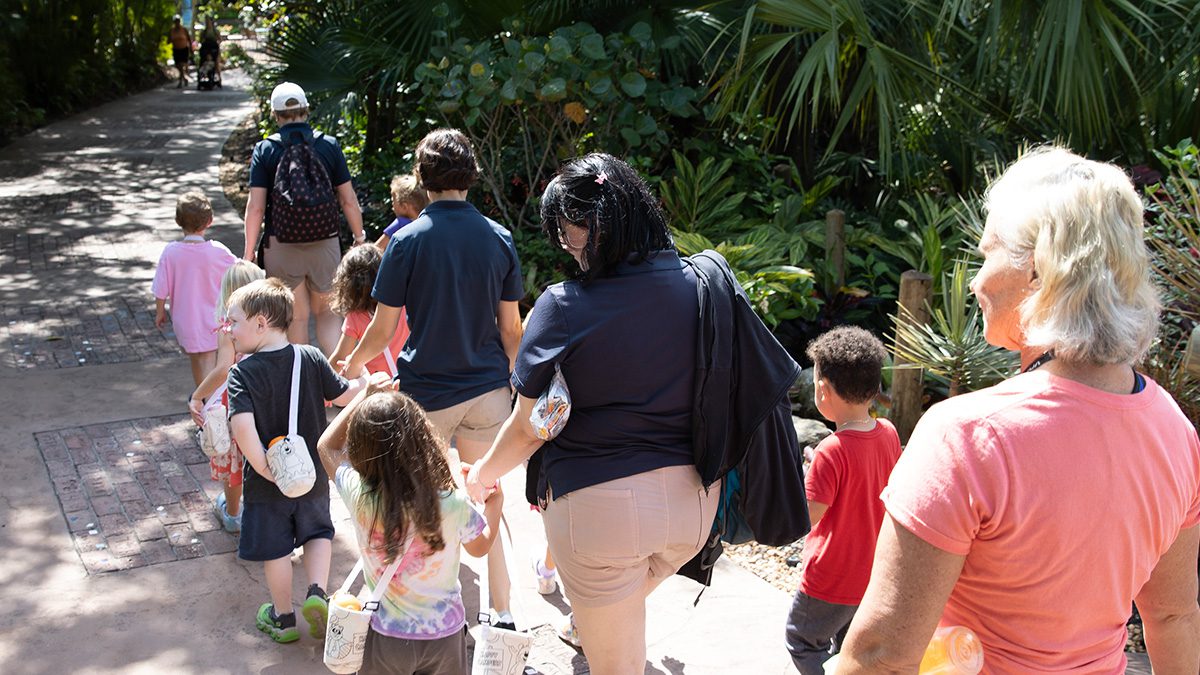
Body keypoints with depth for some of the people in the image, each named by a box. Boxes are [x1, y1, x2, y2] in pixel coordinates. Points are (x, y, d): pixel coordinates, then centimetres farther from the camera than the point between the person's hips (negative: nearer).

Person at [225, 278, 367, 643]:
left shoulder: (243, 372, -19)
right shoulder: (311, 357, -10)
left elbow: (242, 426, -32)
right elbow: (344, 396, -5)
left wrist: (262, 466, -22)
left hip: (267, 483, -3)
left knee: (274, 548, 15)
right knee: (317, 531, 26)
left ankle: (283, 617, 29)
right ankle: (316, 592, 9)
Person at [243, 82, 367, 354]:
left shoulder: (265, 150, -4)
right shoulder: (329, 145, -1)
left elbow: (255, 207, -7)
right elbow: (348, 200, 1)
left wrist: (250, 250, 2)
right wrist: (359, 236, 15)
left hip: (281, 247, -1)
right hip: (325, 244, 1)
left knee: (297, 317, 12)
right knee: (326, 312, 15)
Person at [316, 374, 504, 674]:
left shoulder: (358, 497, -20)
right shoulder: (454, 504, -22)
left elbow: (327, 445, 3)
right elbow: (480, 547, 3)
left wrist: (366, 395, 6)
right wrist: (495, 503, 17)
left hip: (385, 636, 0)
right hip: (445, 635, 0)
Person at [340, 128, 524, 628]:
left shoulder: (408, 240, -10)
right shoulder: (499, 239, -1)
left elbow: (382, 330, -6)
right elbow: (510, 329, 3)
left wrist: (349, 364, 14)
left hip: (427, 393, -3)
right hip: (487, 390, 3)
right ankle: (502, 612, 19)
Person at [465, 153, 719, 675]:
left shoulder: (564, 307, -16)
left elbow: (527, 429, -8)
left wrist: (481, 476, 11)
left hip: (600, 505, -4)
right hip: (695, 498, 5)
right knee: (627, 604, 33)